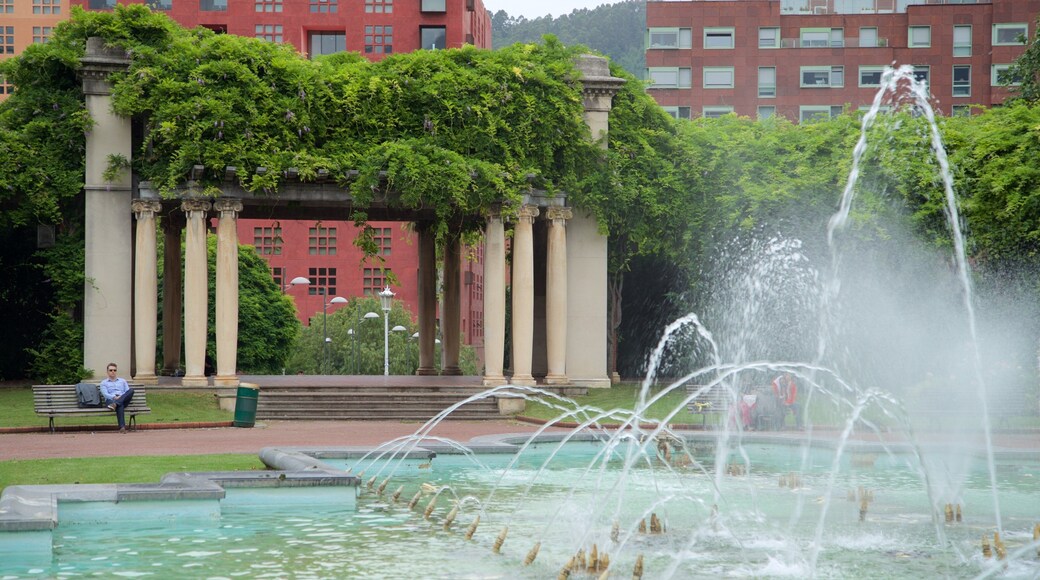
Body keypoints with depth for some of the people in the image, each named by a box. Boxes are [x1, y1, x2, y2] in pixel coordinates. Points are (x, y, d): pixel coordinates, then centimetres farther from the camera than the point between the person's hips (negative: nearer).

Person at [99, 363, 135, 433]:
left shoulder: (122, 381, 30)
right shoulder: (104, 383, 22)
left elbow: (128, 392, 15)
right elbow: (105, 394, 3)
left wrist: (121, 397, -9)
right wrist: (114, 397, -19)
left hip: (123, 400, 3)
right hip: (111, 400, -3)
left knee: (131, 390, -32)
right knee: (120, 406, -43)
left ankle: (115, 404, -51)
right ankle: (122, 427, -61)